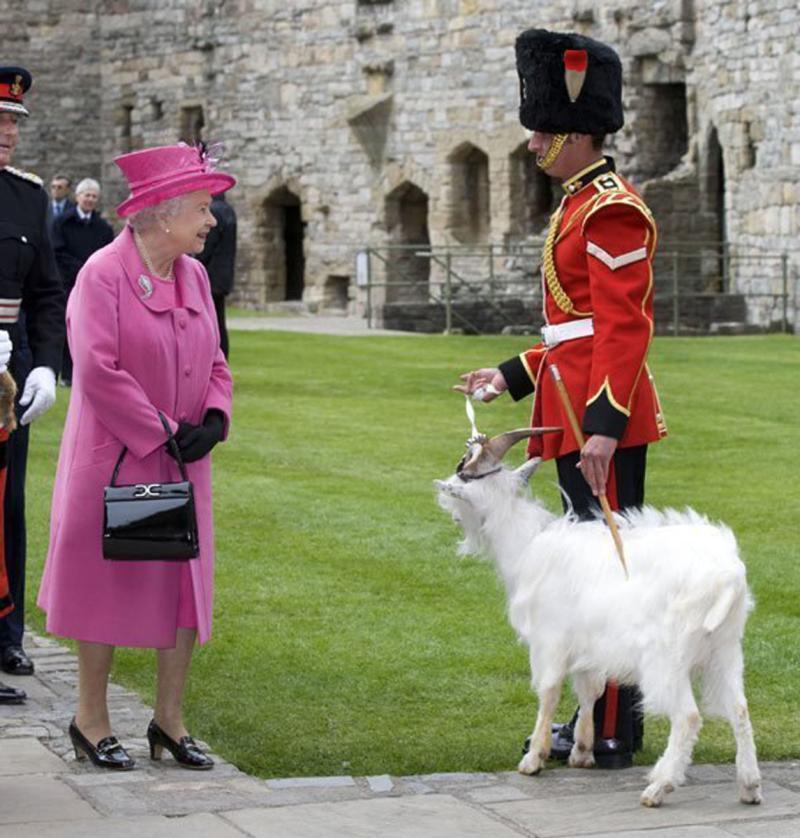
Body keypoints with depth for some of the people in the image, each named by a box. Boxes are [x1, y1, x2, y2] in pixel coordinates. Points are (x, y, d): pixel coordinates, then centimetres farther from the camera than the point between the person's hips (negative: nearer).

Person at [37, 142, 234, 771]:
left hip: (181, 463, 7)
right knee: (106, 583, 4)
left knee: (186, 587, 7)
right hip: (114, 461, -6)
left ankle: (169, 719, 19)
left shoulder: (194, 276, 7)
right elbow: (98, 370, -21)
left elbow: (214, 362, 13)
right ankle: (91, 720, 17)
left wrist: (213, 419, -6)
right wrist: (162, 434, -19)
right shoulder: (103, 275, -15)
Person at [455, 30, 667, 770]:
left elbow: (625, 328, -21)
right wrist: (511, 378, 19)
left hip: (603, 422, -10)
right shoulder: (581, 205, 17)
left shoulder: (612, 211, -14)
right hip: (574, 417, 10)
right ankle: (599, 716, 21)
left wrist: (604, 424, -26)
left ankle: (614, 734, 1)